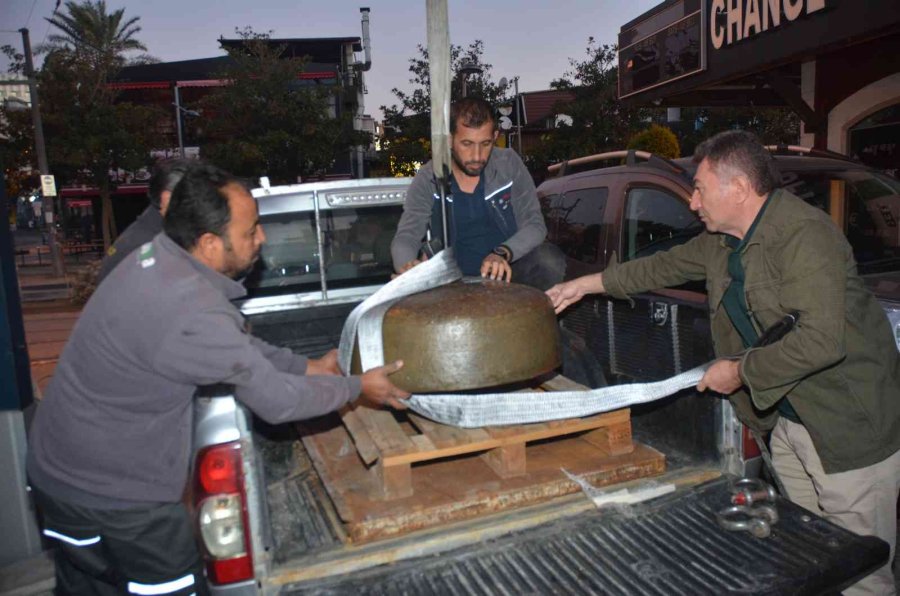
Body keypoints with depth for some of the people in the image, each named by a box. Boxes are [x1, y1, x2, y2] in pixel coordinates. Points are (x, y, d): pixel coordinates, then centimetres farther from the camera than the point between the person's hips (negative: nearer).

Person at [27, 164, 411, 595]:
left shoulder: (157, 257, -5)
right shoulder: (192, 313, -33)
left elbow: (235, 344, 7)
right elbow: (277, 401, -24)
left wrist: (306, 367, 8)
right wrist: (357, 387, -9)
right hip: (116, 492, -9)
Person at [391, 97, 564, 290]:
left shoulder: (509, 165, -5)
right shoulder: (428, 180, -8)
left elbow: (534, 223, -7)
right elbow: (405, 237, -16)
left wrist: (503, 253, -29)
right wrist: (407, 265, -41)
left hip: (509, 269, 0)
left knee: (549, 260, -28)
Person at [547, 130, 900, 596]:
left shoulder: (805, 235, -23)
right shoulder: (722, 242, 5)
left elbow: (821, 339, -31)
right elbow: (665, 265, 18)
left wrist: (739, 371, -19)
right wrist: (587, 285, 20)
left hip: (850, 431, -8)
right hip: (789, 422, 8)